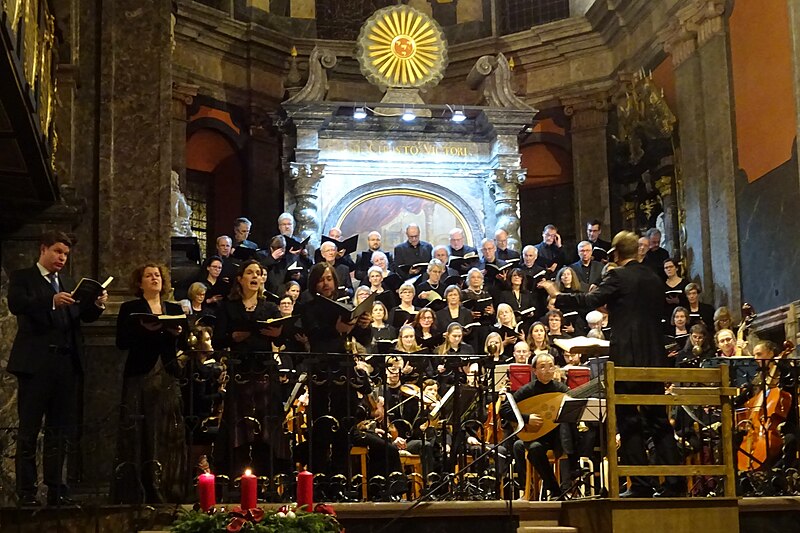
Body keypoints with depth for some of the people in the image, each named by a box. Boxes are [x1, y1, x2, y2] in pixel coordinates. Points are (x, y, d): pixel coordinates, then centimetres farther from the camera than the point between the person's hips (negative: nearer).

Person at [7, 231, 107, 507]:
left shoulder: (68, 282, 19)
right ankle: (26, 492, 4)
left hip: (66, 364, 6)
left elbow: (84, 316, 11)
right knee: (29, 431, 0)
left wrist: (97, 305, -11)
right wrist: (51, 301, -30)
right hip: (35, 362, -5)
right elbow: (15, 304, -16)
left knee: (61, 430, 8)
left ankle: (56, 490, 14)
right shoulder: (22, 277, 3)